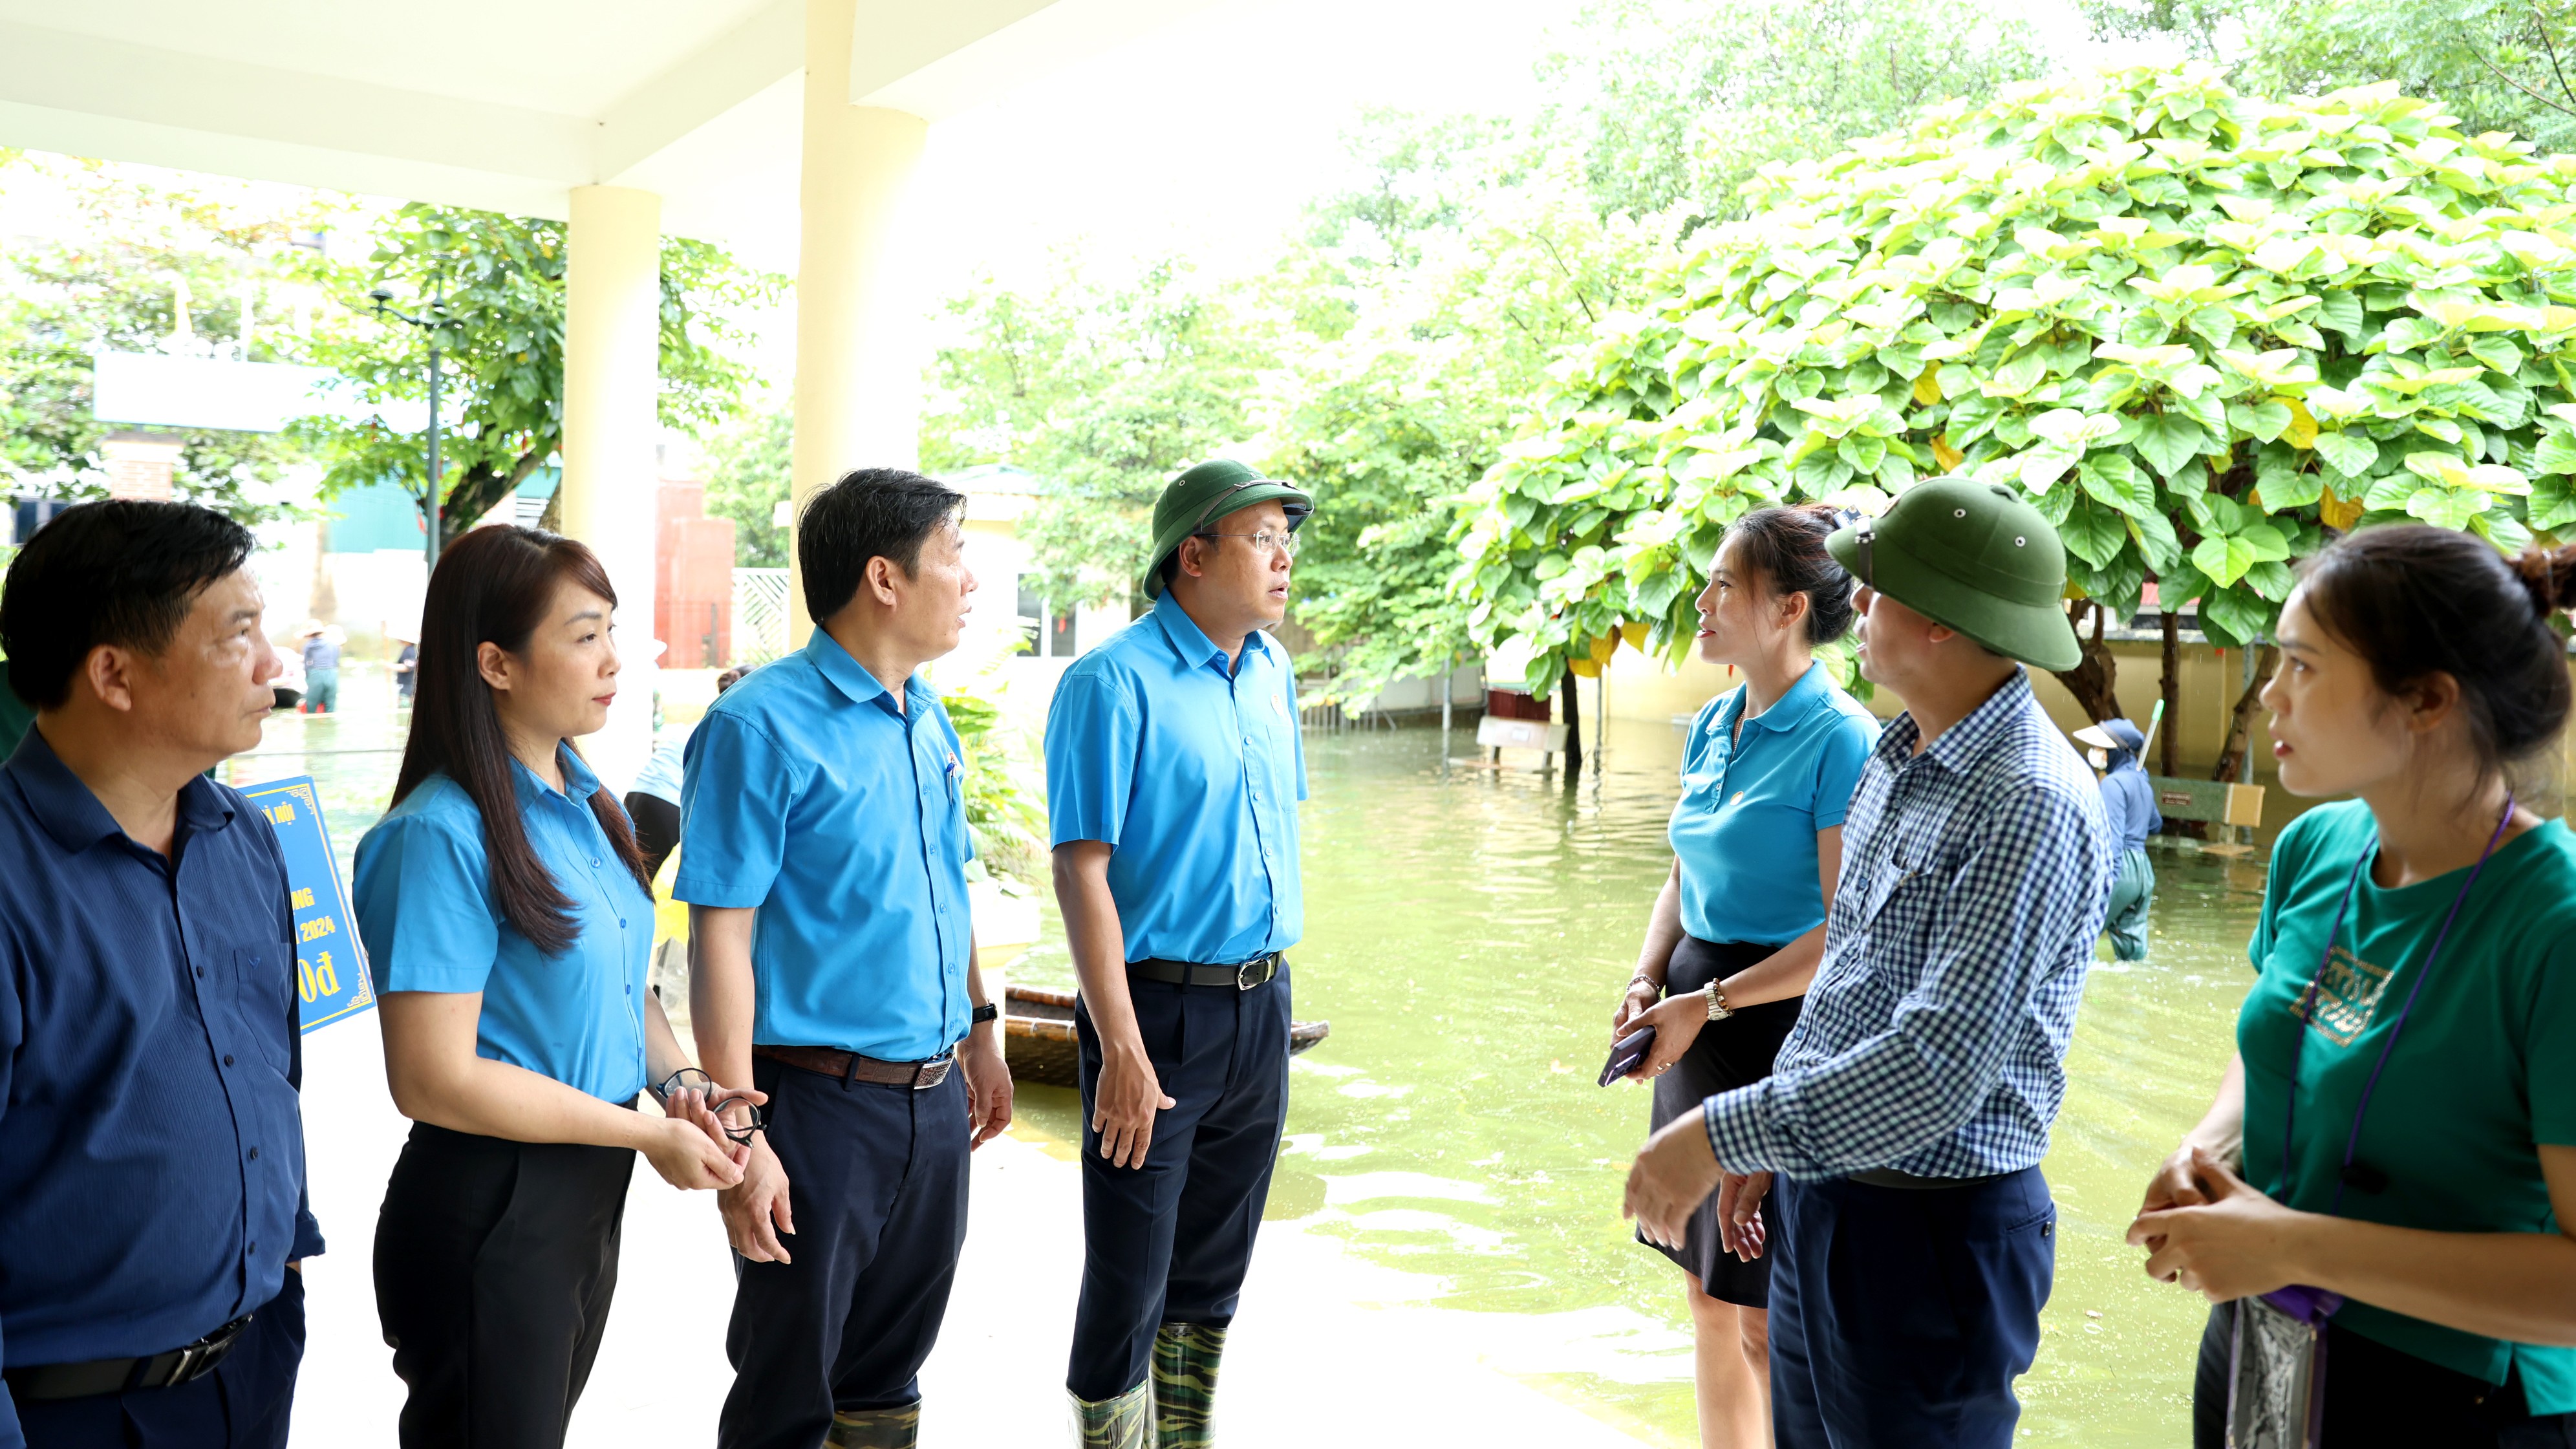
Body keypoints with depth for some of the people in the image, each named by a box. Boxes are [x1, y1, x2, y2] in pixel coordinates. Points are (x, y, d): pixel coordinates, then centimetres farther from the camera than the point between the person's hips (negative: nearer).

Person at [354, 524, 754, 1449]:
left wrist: (677, 1080, -2)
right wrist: (648, 1133, -19)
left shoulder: (582, 801, 4)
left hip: (590, 1191, 8)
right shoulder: (443, 836, -22)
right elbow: (434, 1079, -24)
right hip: (489, 1209, -8)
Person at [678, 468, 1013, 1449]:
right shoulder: (761, 726, -15)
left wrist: (980, 1031, 20)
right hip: (821, 1102, -7)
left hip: (935, 1100, 7)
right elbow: (722, 935, -18)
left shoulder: (929, 721, 8)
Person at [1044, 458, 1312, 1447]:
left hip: (1261, 1005, 7)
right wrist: (1119, 1046, -22)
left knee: (1211, 1274, 19)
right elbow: (1082, 867, -18)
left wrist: (1270, 978, 16)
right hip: (1161, 1006, -7)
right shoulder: (1114, 681, -14)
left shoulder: (1272, 670, 9)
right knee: (1129, 1282, 2)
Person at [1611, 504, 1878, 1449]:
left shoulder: (1839, 740, -16)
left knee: (1768, 1324, 3)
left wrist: (1711, 1002, -17)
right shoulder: (1713, 726, 9)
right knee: (1708, 1296, 18)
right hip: (1697, 1021, 8)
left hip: (1780, 1024, -8)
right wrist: (1645, 985, 0)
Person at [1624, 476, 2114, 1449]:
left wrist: (1723, 1132, -25)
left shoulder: (2029, 805, -23)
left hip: (1931, 1229, -8)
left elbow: (1938, 1070, -29)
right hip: (1818, 1195, 8)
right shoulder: (1898, 758, 7)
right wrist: (1763, 1145, 15)